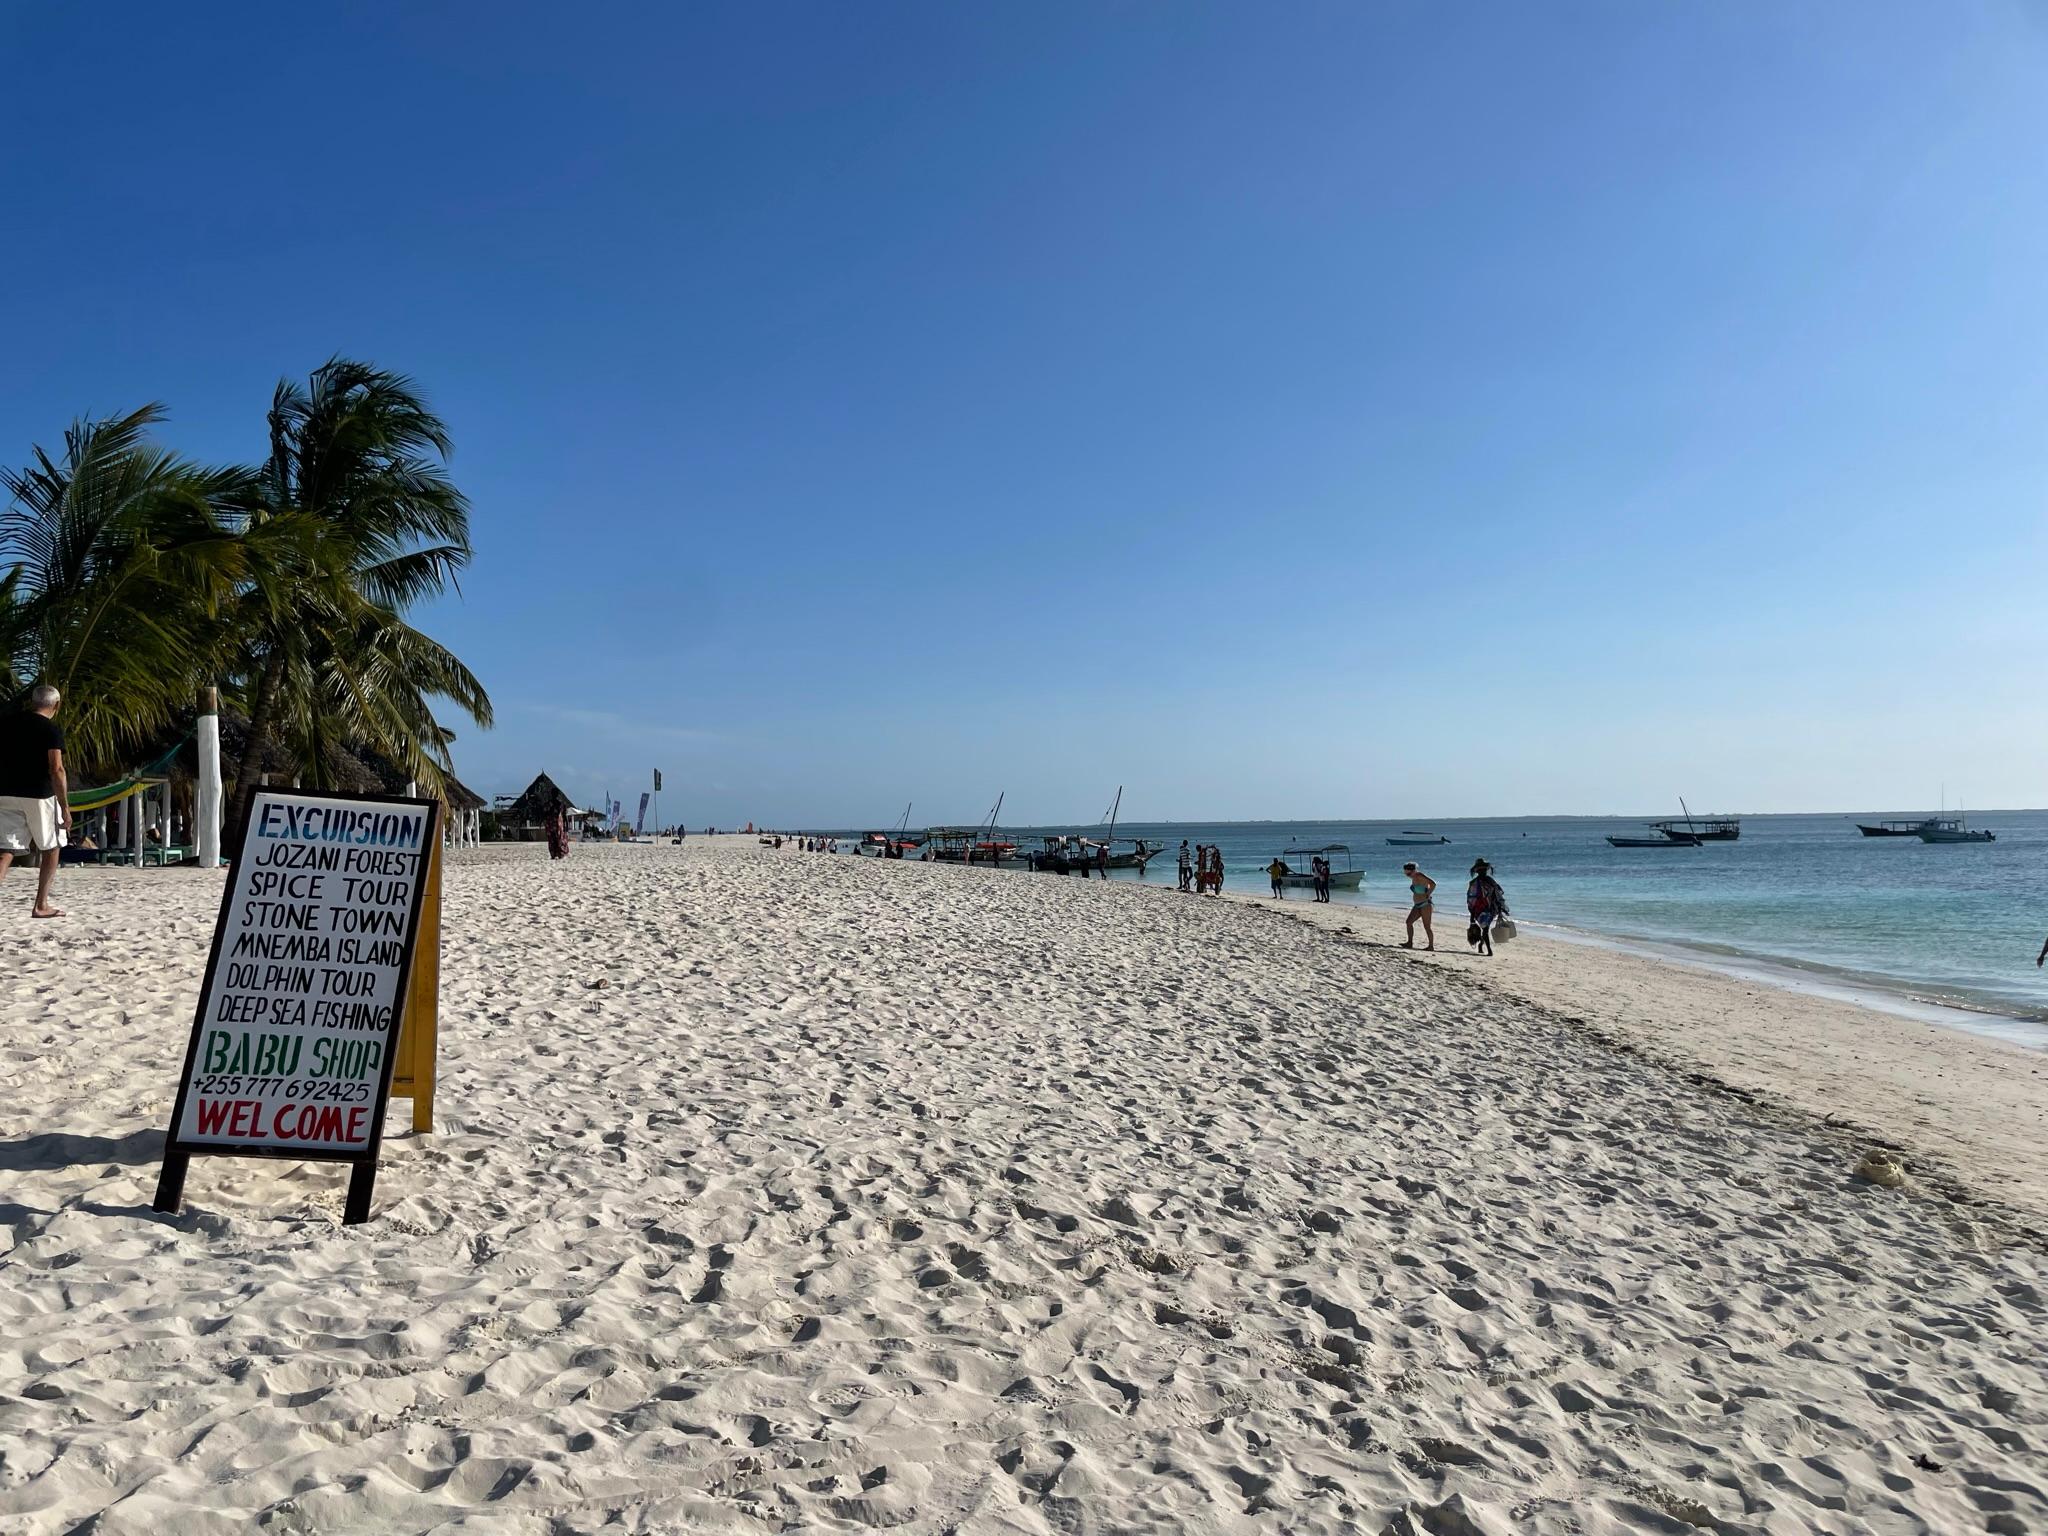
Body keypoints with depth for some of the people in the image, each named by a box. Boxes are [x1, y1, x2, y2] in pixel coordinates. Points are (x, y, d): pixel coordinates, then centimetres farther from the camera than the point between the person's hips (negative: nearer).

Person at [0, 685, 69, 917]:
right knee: (51, 848, 12)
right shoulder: (51, 729, -8)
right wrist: (65, 807, -12)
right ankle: (41, 905, 13)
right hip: (39, 795, -5)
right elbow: (56, 770, -14)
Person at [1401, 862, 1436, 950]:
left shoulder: (1420, 876, -17)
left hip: (1426, 904, -10)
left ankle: (1431, 946, 2)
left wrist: (1428, 895, -19)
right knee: (1409, 922, 4)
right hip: (1417, 905, 10)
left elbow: (1433, 884, -28)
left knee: (1427, 926, -5)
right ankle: (1410, 943, 7)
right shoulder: (1414, 878, 11)